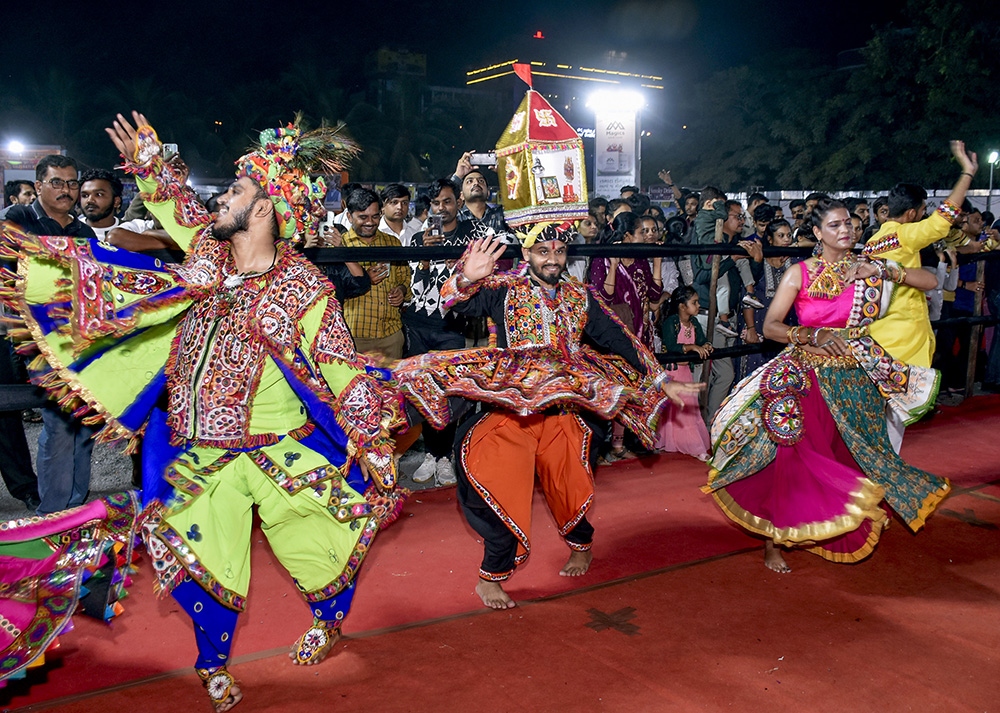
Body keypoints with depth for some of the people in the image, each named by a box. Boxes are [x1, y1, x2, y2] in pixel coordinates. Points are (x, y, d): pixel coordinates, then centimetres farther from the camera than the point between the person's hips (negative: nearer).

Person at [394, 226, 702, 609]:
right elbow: (457, 302, -21)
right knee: (504, 491, -5)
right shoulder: (504, 289, -5)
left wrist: (661, 381, 13)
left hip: (562, 410, 4)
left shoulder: (580, 297, 8)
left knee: (568, 485, 13)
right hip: (508, 407, -3)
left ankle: (581, 545, 44)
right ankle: (491, 577, 12)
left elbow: (618, 339, 13)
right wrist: (467, 280, -44)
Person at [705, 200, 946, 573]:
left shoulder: (866, 269, 4)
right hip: (807, 377, -3)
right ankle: (772, 541, 8)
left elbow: (930, 280, 4)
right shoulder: (800, 273, -4)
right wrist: (814, 336, -20)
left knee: (850, 458, 9)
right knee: (793, 456, -6)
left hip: (856, 381, 3)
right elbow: (770, 326, -7)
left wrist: (885, 271, -11)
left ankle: (842, 532, 29)